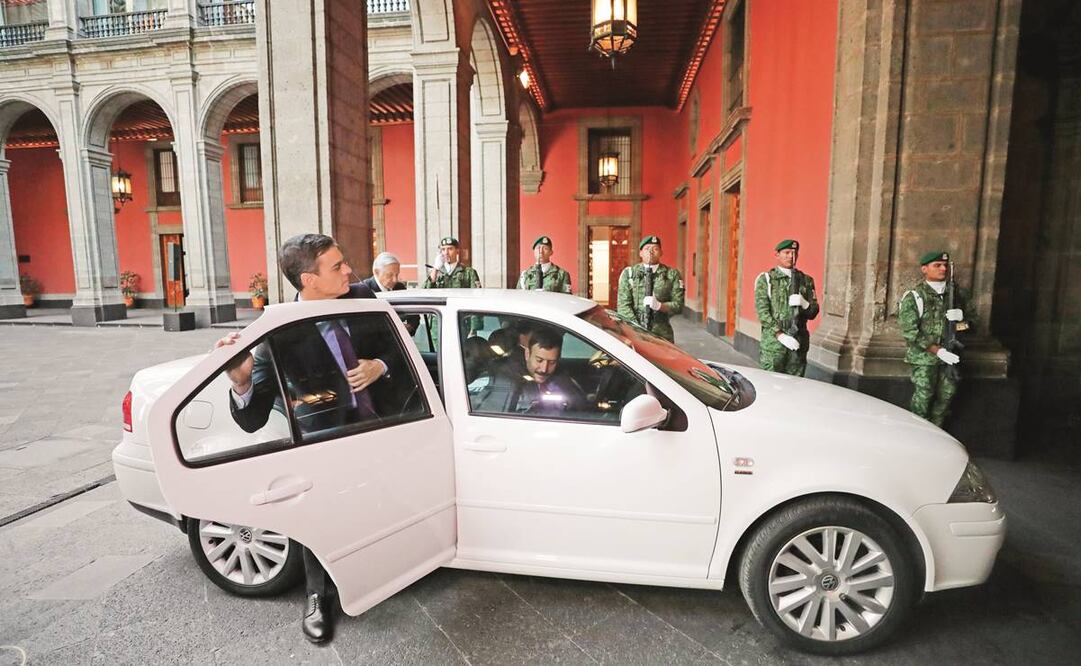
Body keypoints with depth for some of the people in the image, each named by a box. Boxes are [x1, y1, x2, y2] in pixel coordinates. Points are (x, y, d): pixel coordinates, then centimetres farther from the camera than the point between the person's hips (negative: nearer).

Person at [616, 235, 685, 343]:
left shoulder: (672, 274, 11)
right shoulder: (628, 273, 9)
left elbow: (678, 305, 5)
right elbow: (623, 305, 1)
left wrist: (659, 305, -15)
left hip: (661, 333, 1)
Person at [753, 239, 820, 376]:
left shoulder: (806, 280, 13)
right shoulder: (765, 280, 2)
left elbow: (813, 313, 12)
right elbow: (762, 312, -7)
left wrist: (804, 304, -11)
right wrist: (780, 335, -16)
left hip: (798, 344, 3)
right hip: (773, 342, -3)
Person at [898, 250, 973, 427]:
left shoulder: (955, 294, 6)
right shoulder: (914, 297, -11)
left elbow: (970, 320, 16)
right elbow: (910, 331, -16)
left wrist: (961, 316, -9)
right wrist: (937, 350, -20)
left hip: (949, 354, 6)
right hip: (924, 355, -6)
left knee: (947, 393, 13)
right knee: (923, 397, -1)